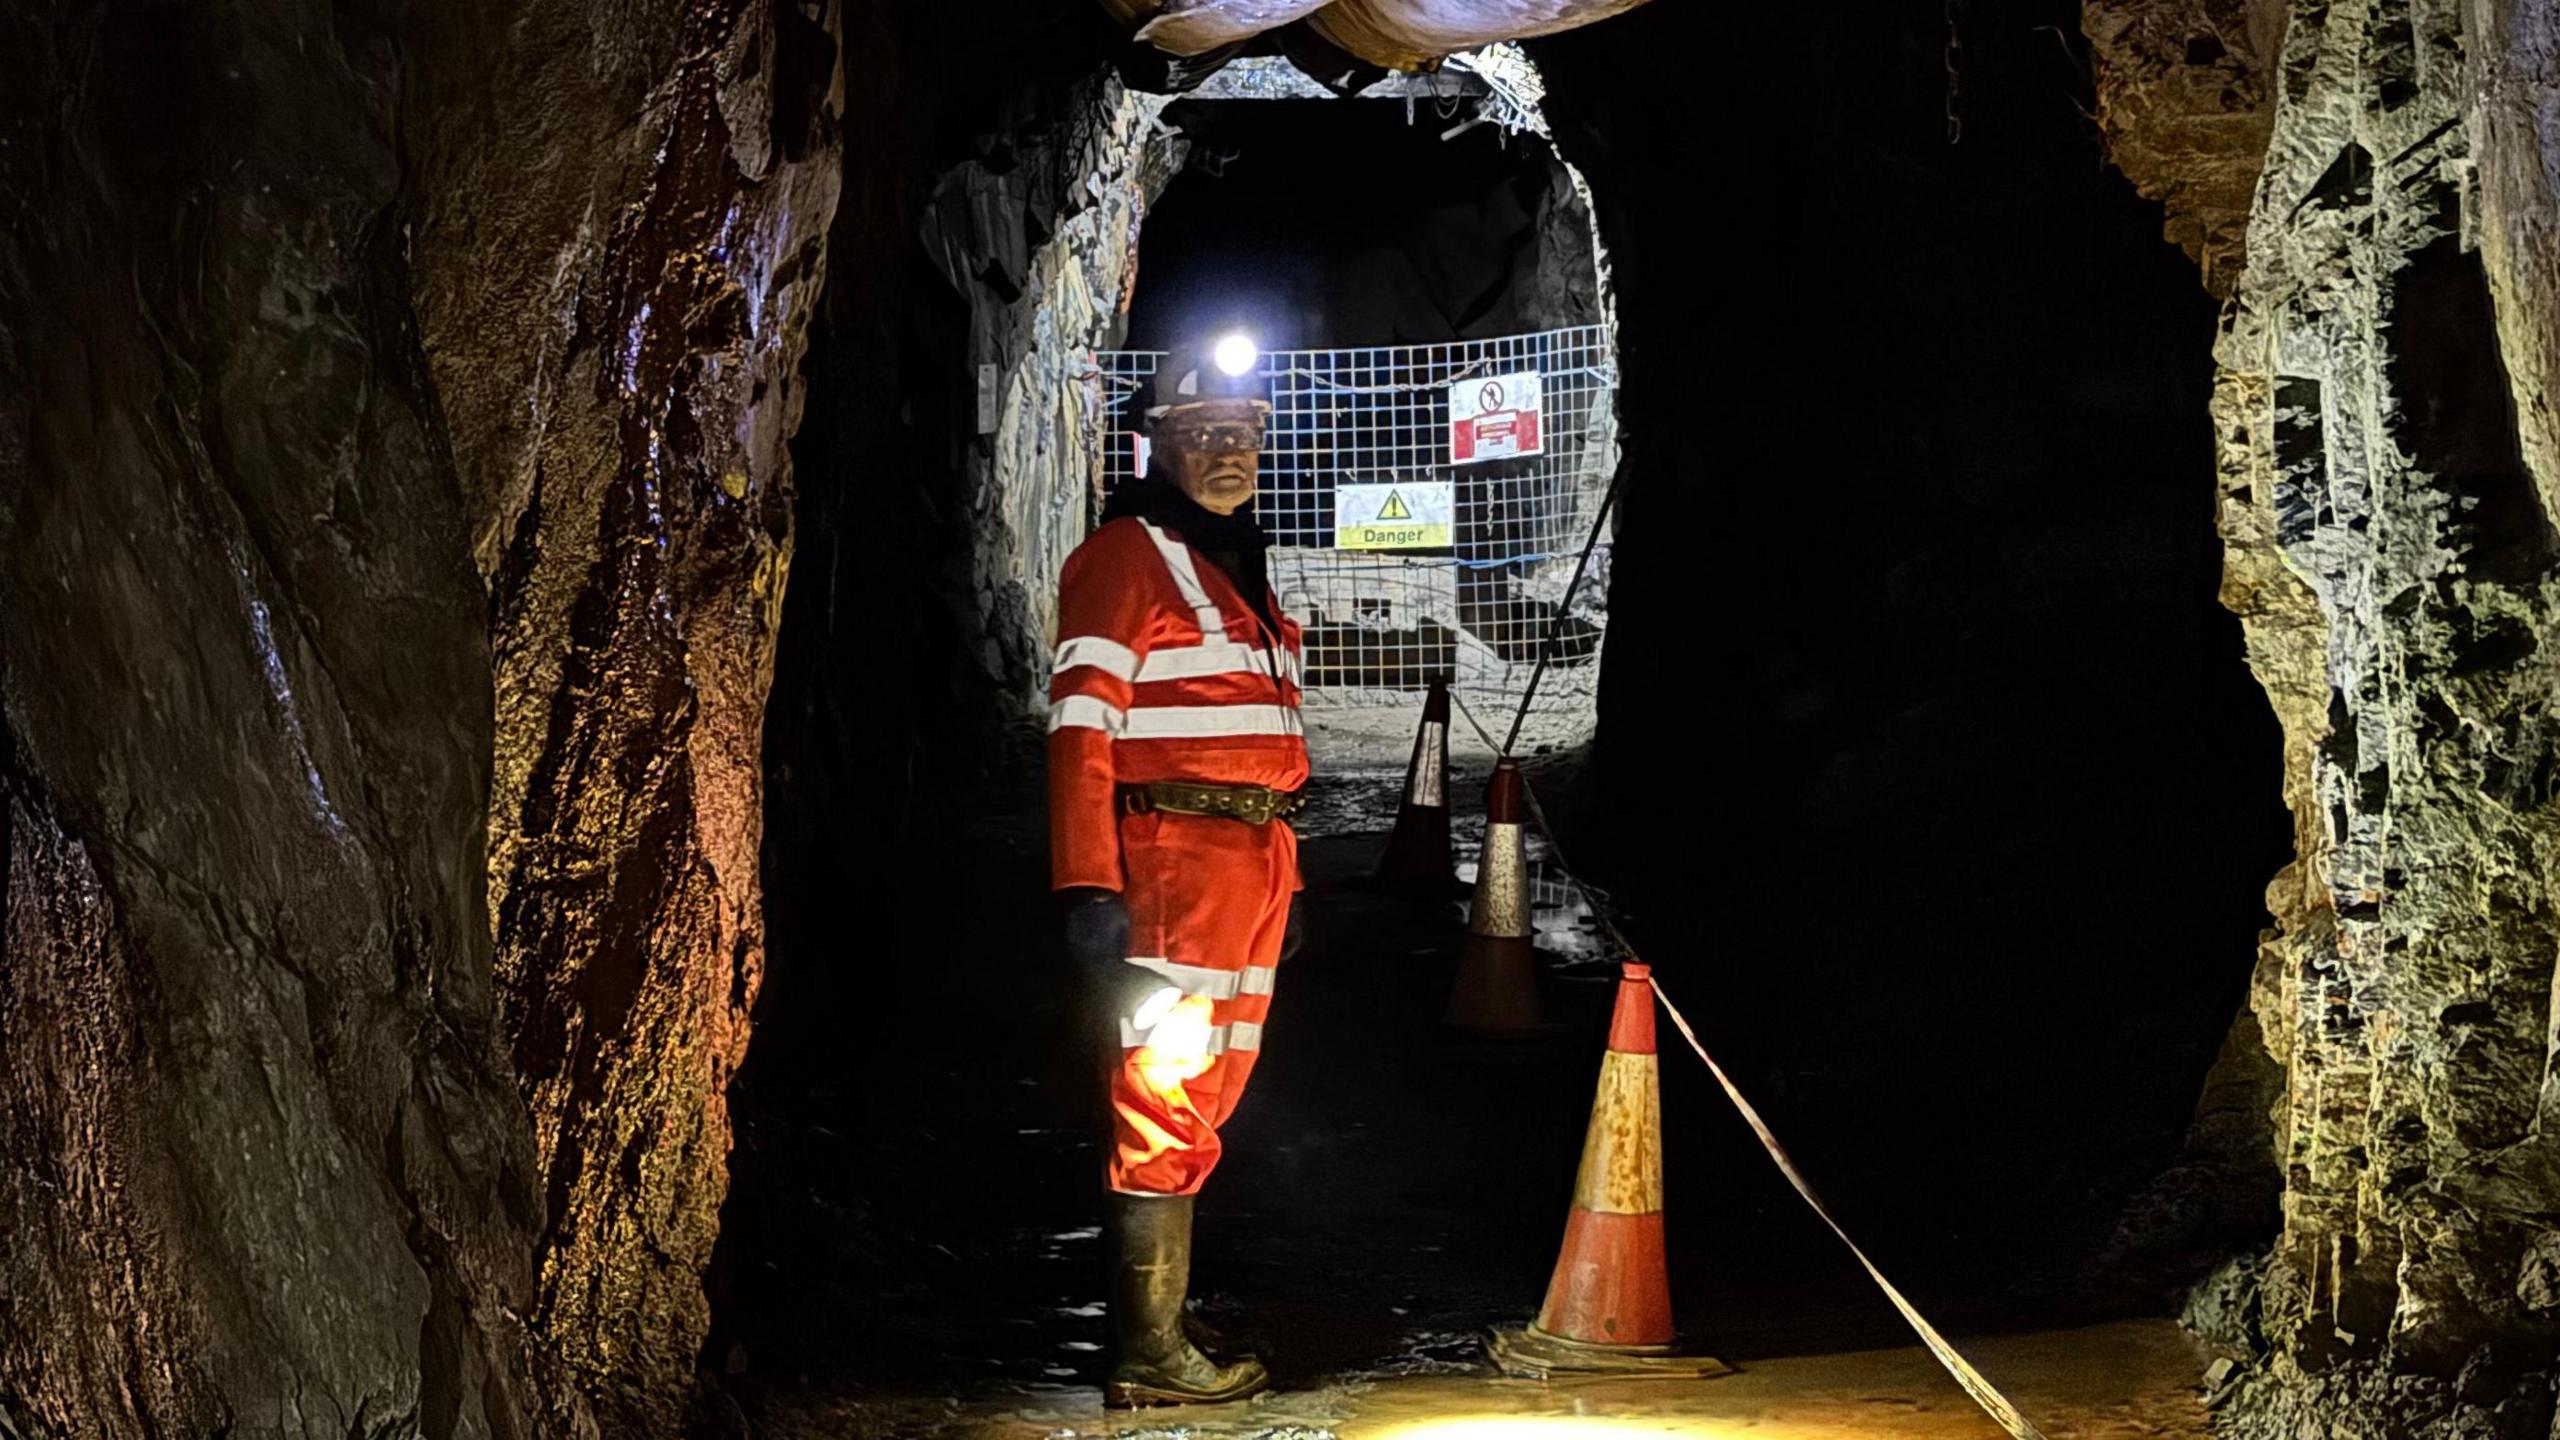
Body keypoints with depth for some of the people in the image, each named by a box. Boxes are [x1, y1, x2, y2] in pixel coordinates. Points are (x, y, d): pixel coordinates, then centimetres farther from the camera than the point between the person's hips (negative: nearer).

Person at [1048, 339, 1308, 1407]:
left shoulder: (1236, 567, 22)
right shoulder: (1129, 555, -6)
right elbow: (1081, 726, -15)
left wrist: (1283, 876, 20)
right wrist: (1089, 886, -23)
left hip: (1254, 865, 9)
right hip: (1174, 858, -9)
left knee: (1205, 1104, 13)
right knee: (1167, 1105, -8)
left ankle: (1156, 1330, 22)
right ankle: (1150, 1358, -4)